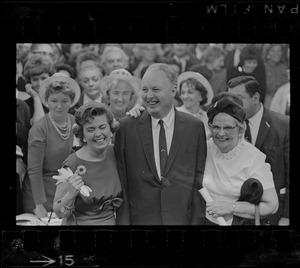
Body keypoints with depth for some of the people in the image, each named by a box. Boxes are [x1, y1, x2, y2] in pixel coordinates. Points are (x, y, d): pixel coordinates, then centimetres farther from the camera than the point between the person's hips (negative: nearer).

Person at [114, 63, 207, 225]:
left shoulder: (195, 127, -1)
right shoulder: (126, 127, -1)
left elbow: (199, 180, 1)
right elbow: (121, 181, 0)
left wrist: (197, 221, -4)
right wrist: (124, 221, -5)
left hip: (182, 218, 0)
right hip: (139, 219, 0)